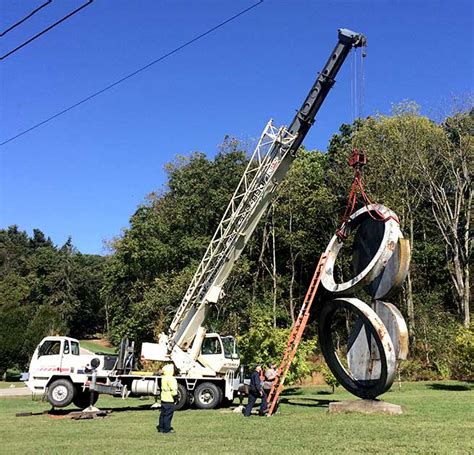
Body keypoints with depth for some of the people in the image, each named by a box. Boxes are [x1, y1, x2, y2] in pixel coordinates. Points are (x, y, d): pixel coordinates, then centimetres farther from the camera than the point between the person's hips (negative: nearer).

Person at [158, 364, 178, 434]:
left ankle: (161, 428, 21)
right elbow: (173, 389, -21)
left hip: (163, 398, 9)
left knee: (163, 414, 15)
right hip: (169, 400, -9)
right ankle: (167, 429, 2)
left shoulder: (163, 378, 11)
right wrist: (175, 394, -10)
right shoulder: (170, 379, -18)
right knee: (168, 414, -3)